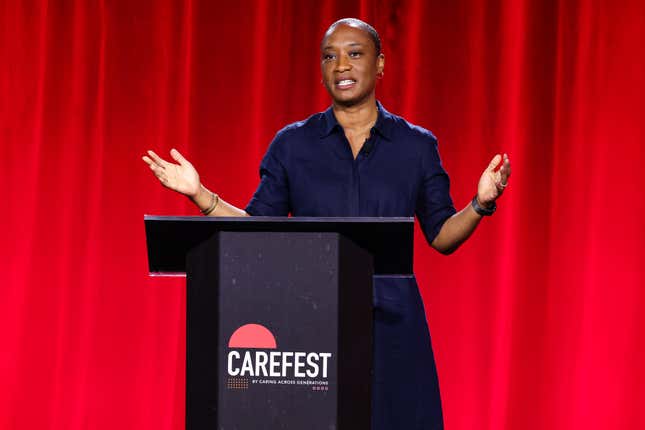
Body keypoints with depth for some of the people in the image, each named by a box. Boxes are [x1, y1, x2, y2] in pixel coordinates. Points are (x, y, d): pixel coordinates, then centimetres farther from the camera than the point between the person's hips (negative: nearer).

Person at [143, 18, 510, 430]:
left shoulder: (417, 145, 6)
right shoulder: (292, 144, 6)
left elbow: (442, 237, 7)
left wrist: (480, 204, -11)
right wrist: (199, 194, -3)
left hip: (390, 324, 0)